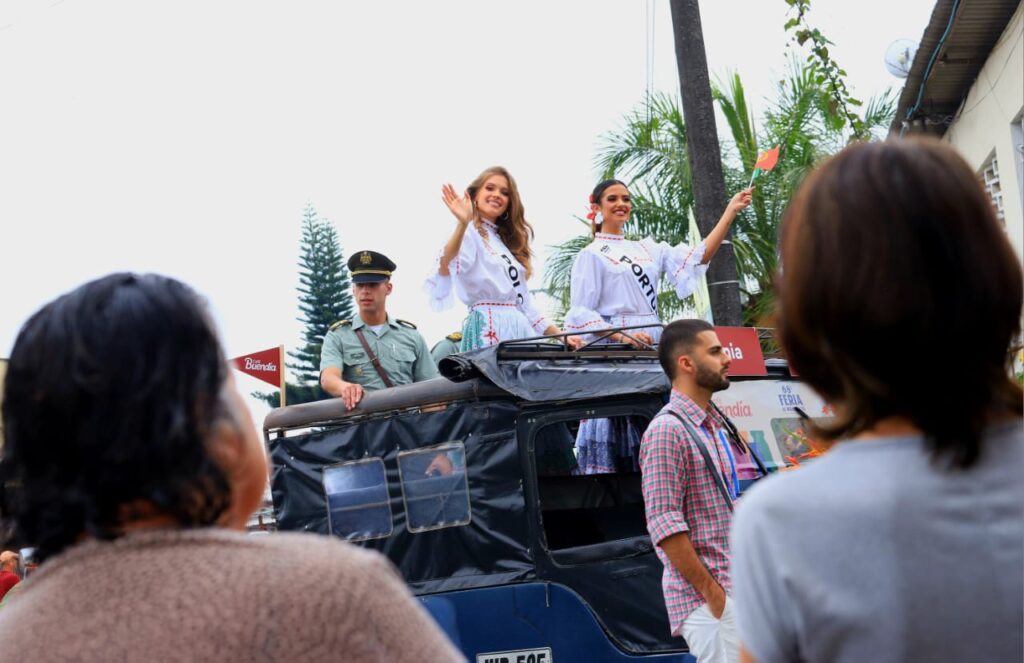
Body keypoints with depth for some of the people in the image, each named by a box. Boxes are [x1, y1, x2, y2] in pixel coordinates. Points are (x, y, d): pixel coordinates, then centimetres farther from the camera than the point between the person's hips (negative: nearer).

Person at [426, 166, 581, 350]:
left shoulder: (504, 241, 24)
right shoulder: (469, 233, 0)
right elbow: (446, 267, -23)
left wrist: (559, 334, 18)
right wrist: (462, 224, -38)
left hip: (519, 329, 8)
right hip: (489, 330, -8)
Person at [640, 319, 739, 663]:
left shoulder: (712, 426, 16)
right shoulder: (667, 431, -13)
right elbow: (664, 524, -19)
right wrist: (711, 593, -18)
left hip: (728, 589, 9)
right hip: (705, 596, -9)